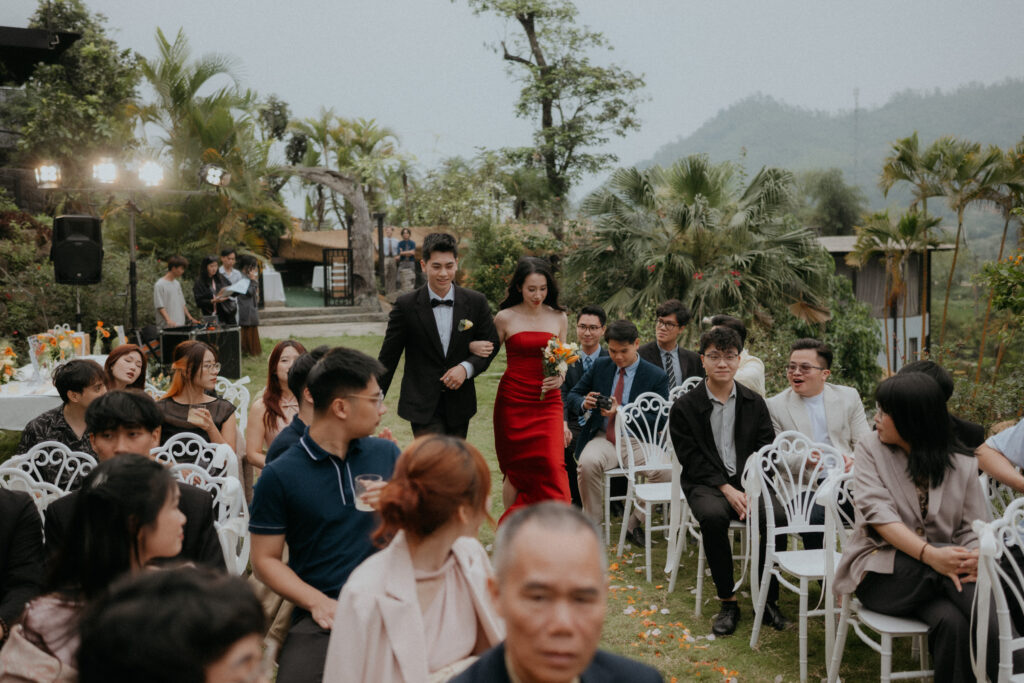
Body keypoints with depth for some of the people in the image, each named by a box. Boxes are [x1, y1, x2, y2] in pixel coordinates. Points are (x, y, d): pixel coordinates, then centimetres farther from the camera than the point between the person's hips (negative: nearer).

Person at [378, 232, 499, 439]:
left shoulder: (476, 302, -1)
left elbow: (491, 344, 7)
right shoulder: (406, 305, -6)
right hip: (423, 404, -3)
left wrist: (467, 367, -12)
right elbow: (388, 356, -1)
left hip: (459, 405, 3)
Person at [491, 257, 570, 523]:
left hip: (547, 402, 1)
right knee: (515, 468, 5)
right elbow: (488, 352, 8)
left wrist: (560, 378, -8)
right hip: (513, 401, -1)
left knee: (552, 465, -11)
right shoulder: (505, 318, 0)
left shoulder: (558, 318, 7)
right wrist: (476, 348, -15)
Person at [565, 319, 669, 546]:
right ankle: (592, 522, -10)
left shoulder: (657, 376, 0)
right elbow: (573, 394, 16)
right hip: (604, 438, 1)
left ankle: (634, 522, -5)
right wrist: (584, 403, -10)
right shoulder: (599, 366, 10)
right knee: (587, 463, -33)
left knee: (665, 470, -30)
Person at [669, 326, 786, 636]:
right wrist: (726, 489, -15)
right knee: (712, 516, -35)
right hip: (707, 484, -2)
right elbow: (691, 459, -4)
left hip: (749, 482, 2)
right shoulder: (684, 407, 1)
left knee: (777, 516, -27)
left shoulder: (754, 403, 10)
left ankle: (767, 598, -9)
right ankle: (727, 601, -20)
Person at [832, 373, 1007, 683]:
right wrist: (930, 554, -28)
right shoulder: (871, 448, 2)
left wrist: (973, 561, -28)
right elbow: (878, 512, -12)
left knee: (952, 621, -33)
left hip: (940, 567, 1)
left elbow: (974, 530, -2)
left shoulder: (962, 465, 6)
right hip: (881, 572, -1)